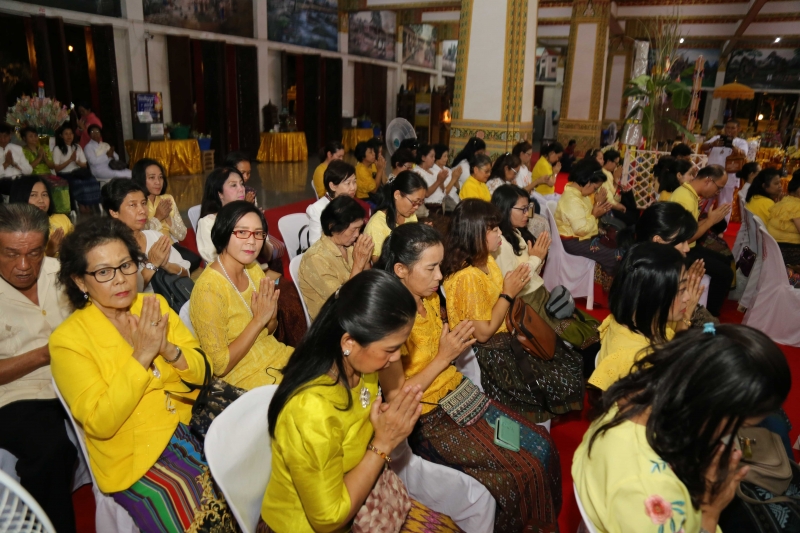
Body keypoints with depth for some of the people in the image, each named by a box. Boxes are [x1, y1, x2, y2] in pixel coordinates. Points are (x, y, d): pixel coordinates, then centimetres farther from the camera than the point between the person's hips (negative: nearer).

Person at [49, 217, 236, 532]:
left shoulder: (154, 306, 3)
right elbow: (99, 424, -17)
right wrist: (142, 356, -24)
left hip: (188, 426, 4)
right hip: (134, 456, -4)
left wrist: (167, 348, -18)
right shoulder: (68, 339, -10)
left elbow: (198, 373, 2)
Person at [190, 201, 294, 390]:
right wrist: (258, 320, -20)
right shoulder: (209, 288, -21)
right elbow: (219, 365, -18)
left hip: (277, 356, 7)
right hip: (244, 376, -7)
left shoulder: (254, 269, 0)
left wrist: (272, 316, -10)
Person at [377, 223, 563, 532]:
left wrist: (456, 345, -5)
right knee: (521, 471, -11)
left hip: (458, 393, 8)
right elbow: (396, 398, -20)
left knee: (541, 445, 2)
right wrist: (444, 358, -20)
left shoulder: (430, 298, 2)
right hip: (428, 417, -8)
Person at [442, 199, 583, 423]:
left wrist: (514, 286, -8)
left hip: (506, 335, 9)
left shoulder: (486, 260, 1)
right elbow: (484, 333, -24)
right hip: (490, 354, -9)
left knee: (572, 362, 7)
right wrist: (508, 294, -20)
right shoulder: (467, 278, -28)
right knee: (564, 383, -7)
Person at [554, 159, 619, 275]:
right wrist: (595, 215, -14)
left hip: (582, 236, 11)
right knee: (614, 257, -15)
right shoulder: (572, 199, -25)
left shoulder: (578, 192, 7)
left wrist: (598, 204, -3)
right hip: (573, 241, -11)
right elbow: (582, 229, -29)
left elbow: (586, 215, 13)